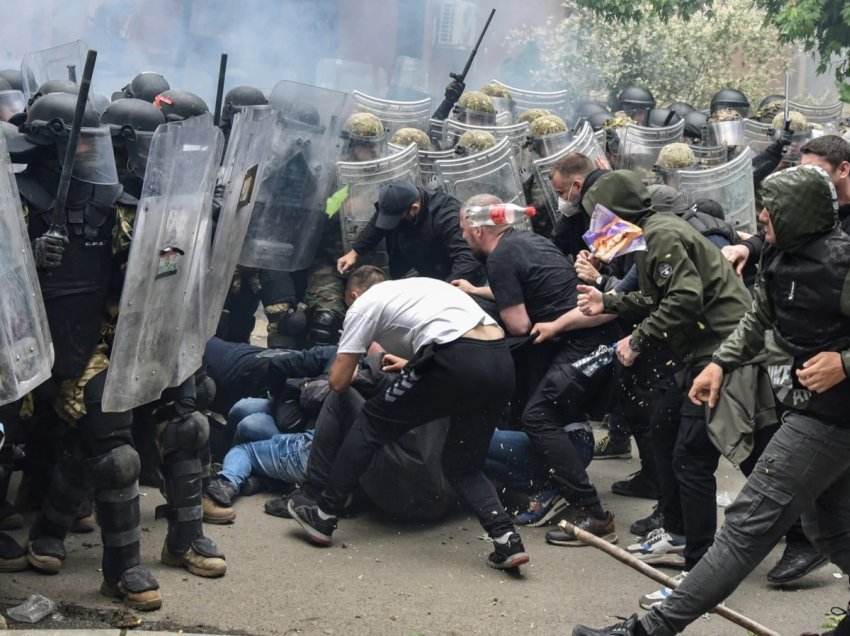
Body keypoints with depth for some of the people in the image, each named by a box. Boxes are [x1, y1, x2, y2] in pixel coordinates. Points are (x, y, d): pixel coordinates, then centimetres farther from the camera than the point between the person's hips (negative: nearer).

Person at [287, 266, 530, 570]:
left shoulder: (364, 304, 14)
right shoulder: (419, 285, 35)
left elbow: (338, 381, 12)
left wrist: (349, 369, 36)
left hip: (457, 363, -7)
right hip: (501, 361, 7)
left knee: (372, 422, 14)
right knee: (462, 466, 19)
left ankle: (322, 514, 18)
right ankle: (507, 541, -1)